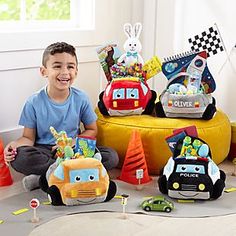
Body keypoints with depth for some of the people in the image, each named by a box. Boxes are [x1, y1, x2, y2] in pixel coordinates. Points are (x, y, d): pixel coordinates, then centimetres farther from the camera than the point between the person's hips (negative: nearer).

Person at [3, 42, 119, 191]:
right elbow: (28, 137, -3)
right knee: (19, 158, -34)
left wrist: (72, 142, -12)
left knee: (112, 157, -23)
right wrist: (16, 144, -27)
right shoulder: (34, 102, -7)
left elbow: (92, 130, 6)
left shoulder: (81, 99, -4)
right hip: (44, 151, -2)